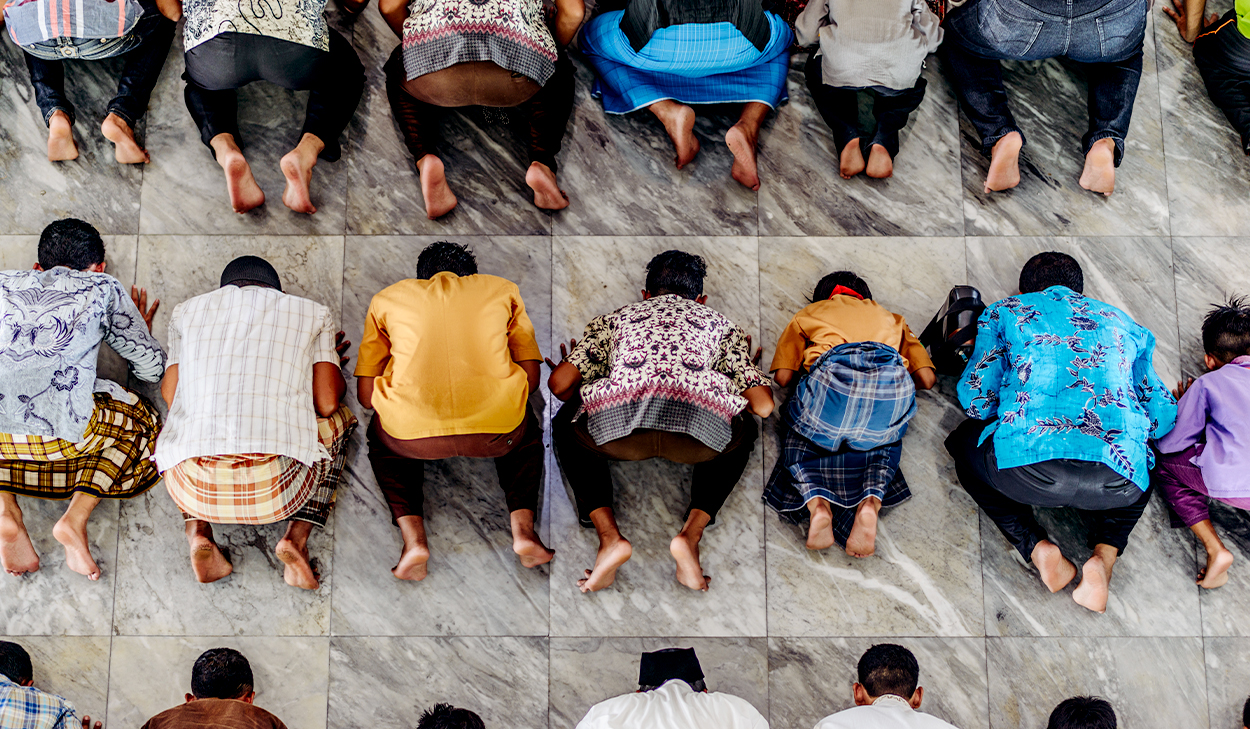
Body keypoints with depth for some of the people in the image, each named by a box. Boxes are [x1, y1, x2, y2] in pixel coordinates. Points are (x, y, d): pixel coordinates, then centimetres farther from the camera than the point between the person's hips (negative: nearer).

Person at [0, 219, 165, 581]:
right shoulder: (104, 288, 21)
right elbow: (152, 368, 27)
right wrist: (140, 331, 49)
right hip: (61, 435, -2)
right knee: (139, 421, 28)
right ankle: (76, 517, 4)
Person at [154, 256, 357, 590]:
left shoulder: (188, 310, 23)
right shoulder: (312, 313, 18)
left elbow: (171, 396, 20)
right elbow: (327, 403, 10)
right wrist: (325, 359, 34)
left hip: (195, 490, 2)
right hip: (276, 490, -2)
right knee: (342, 419, 31)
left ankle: (197, 532, 10)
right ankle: (297, 537, 8)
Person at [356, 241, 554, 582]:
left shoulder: (387, 298, 22)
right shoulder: (502, 289, 23)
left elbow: (366, 394, 20)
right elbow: (531, 379, 21)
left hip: (413, 432, 0)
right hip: (495, 431, 1)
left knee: (383, 441, 37)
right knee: (525, 435, 37)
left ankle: (413, 538, 14)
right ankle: (523, 528, 14)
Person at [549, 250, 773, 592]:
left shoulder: (616, 317, 36)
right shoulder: (719, 323, 36)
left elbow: (559, 384, 24)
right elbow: (763, 405, 26)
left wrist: (580, 396, 50)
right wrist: (745, 374, 51)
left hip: (618, 423, 0)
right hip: (699, 424, 0)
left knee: (566, 427, 36)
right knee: (742, 434, 38)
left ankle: (609, 537, 12)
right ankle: (691, 534, 12)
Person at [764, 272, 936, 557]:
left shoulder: (809, 313, 35)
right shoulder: (890, 318, 40)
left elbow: (783, 376, 22)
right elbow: (927, 378, 28)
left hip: (833, 374, -2)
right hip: (892, 382, 2)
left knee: (800, 440, 23)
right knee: (884, 445, 28)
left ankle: (817, 503, -6)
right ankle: (870, 502, -4)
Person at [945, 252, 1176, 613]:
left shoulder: (1004, 312, 23)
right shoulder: (1123, 322, 30)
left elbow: (976, 400, 16)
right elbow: (1163, 419, 29)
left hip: (1028, 464, -2)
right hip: (1116, 481, 2)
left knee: (965, 443, 32)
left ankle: (1037, 548, 10)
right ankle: (1105, 554, 9)